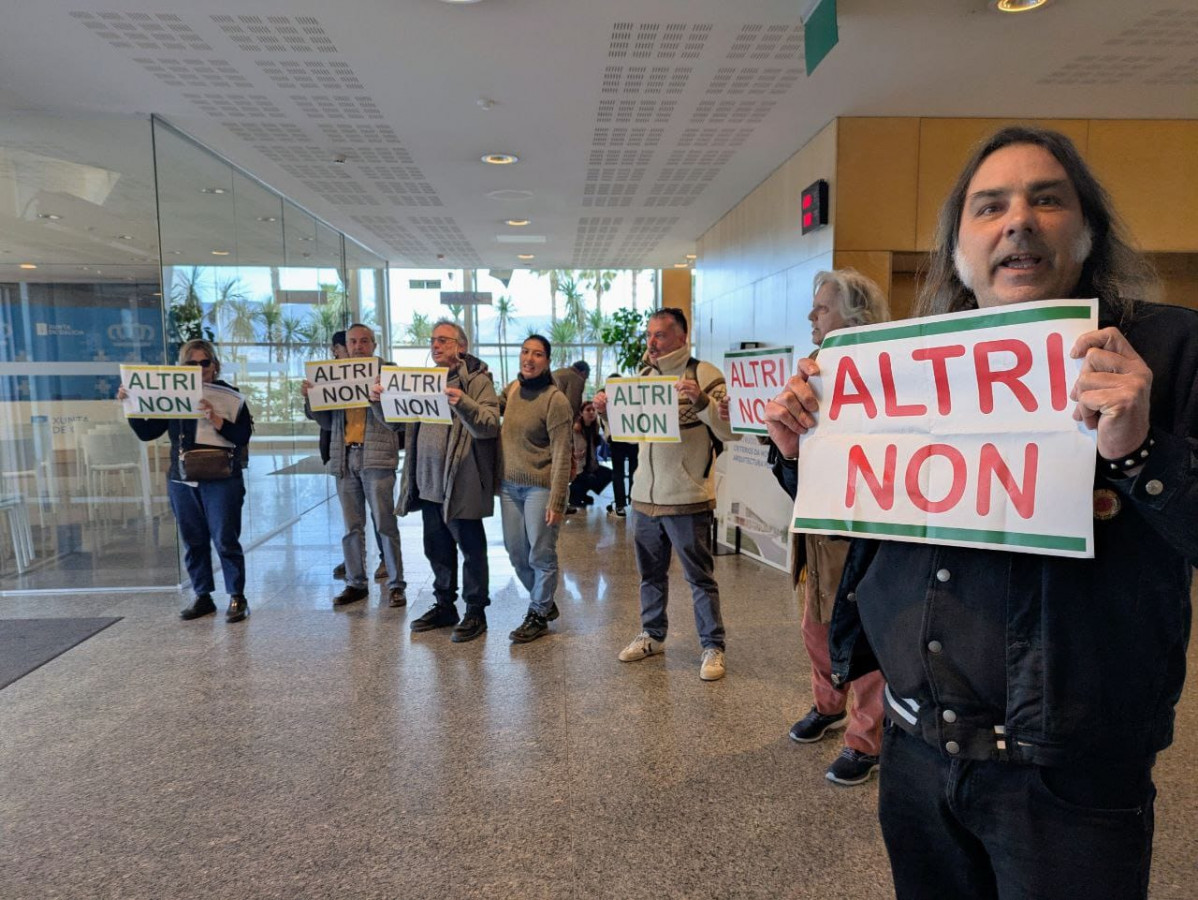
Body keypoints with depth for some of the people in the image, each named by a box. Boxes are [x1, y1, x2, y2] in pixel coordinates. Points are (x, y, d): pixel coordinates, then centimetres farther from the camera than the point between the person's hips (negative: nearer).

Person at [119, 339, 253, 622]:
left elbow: (243, 437, -9)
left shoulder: (230, 397, -2)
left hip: (221, 481, -4)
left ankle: (237, 598, 9)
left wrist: (216, 419, -22)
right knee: (193, 542, 11)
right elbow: (147, 433, 9)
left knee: (225, 540, -2)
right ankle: (202, 597, 22)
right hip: (182, 481, 5)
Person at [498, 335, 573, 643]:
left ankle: (539, 615, 25)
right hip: (509, 484, 7)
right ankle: (544, 602, 36)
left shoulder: (555, 400, -13)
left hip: (540, 487, -6)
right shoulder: (512, 389, 6)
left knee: (541, 555, 5)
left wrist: (557, 501, -18)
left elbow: (561, 454, -15)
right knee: (516, 553, 13)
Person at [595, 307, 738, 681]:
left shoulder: (704, 374, -8)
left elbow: (731, 431, -15)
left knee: (700, 576, 4)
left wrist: (702, 402, -30)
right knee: (651, 572, 18)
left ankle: (713, 647, 18)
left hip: (687, 498, -6)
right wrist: (607, 409, 0)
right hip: (644, 495, 6)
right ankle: (652, 635, 35)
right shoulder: (644, 374, 10)